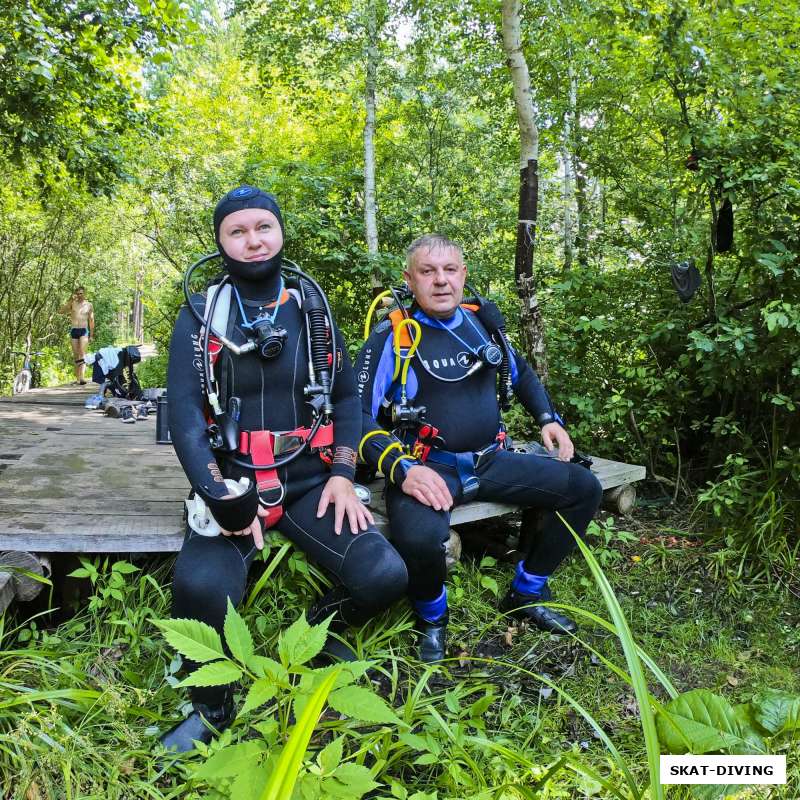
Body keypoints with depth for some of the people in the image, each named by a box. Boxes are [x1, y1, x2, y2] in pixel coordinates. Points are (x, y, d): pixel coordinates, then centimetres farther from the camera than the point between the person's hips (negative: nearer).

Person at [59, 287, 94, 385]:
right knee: (76, 356, 5)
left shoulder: (88, 305, 8)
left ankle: (81, 377, -27)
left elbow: (91, 320, 10)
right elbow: (60, 311, -4)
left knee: (82, 353, -17)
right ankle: (77, 379, 9)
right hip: (74, 330, 2)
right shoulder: (72, 303, 8)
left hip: (84, 330, -2)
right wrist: (70, 300, -8)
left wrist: (91, 334, 4)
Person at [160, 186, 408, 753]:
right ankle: (212, 708, 1)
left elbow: (347, 395, 9)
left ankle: (321, 628, 17)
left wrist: (342, 476, -4)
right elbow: (184, 411, -8)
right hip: (232, 479, -2)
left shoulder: (312, 308, 8)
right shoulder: (201, 314, 1)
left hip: (309, 479, 2)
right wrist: (222, 497, -19)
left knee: (385, 577, -19)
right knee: (201, 588, -31)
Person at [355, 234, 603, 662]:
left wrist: (549, 419, 14)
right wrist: (401, 469, -27)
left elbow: (521, 373, 27)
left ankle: (525, 594, 15)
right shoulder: (392, 337, -8)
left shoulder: (482, 320, 9)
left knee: (583, 489, -3)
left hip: (490, 462, 6)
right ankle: (431, 617, 1)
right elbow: (358, 415, -13)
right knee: (418, 538, -37)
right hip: (428, 467, -6)